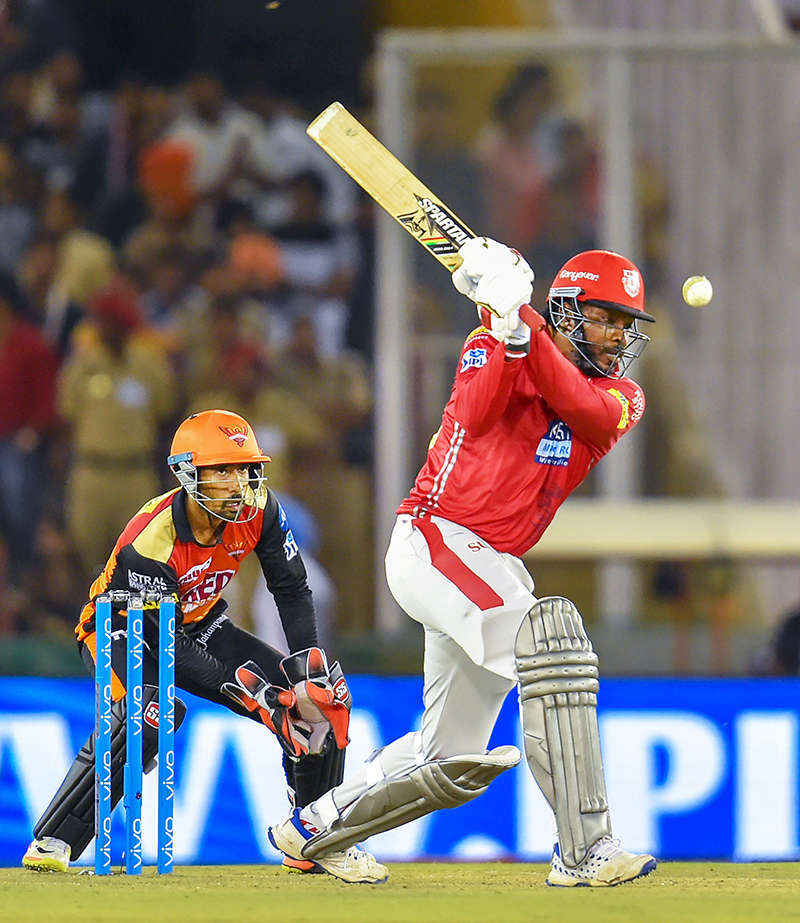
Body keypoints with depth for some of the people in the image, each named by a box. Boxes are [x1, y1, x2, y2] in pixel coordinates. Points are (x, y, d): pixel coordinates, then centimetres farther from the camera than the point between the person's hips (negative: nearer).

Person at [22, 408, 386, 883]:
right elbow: (171, 647, -32)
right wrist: (245, 688, -39)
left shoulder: (257, 507, -18)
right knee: (145, 716, -39)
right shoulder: (150, 543, -35)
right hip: (125, 630, -6)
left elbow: (292, 589, -6)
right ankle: (52, 844, -28)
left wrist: (310, 664, -19)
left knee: (325, 697, -7)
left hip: (199, 624, 6)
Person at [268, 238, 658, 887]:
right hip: (435, 537, -7)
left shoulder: (622, 398, 7)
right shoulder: (492, 347, -3)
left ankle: (311, 831, 35)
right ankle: (584, 850, -36)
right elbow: (477, 418, -24)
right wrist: (507, 327, -35)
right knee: (551, 639, -31)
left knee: (453, 762, 14)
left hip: (491, 566, 7)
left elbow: (584, 407, -18)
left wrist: (527, 329, -30)